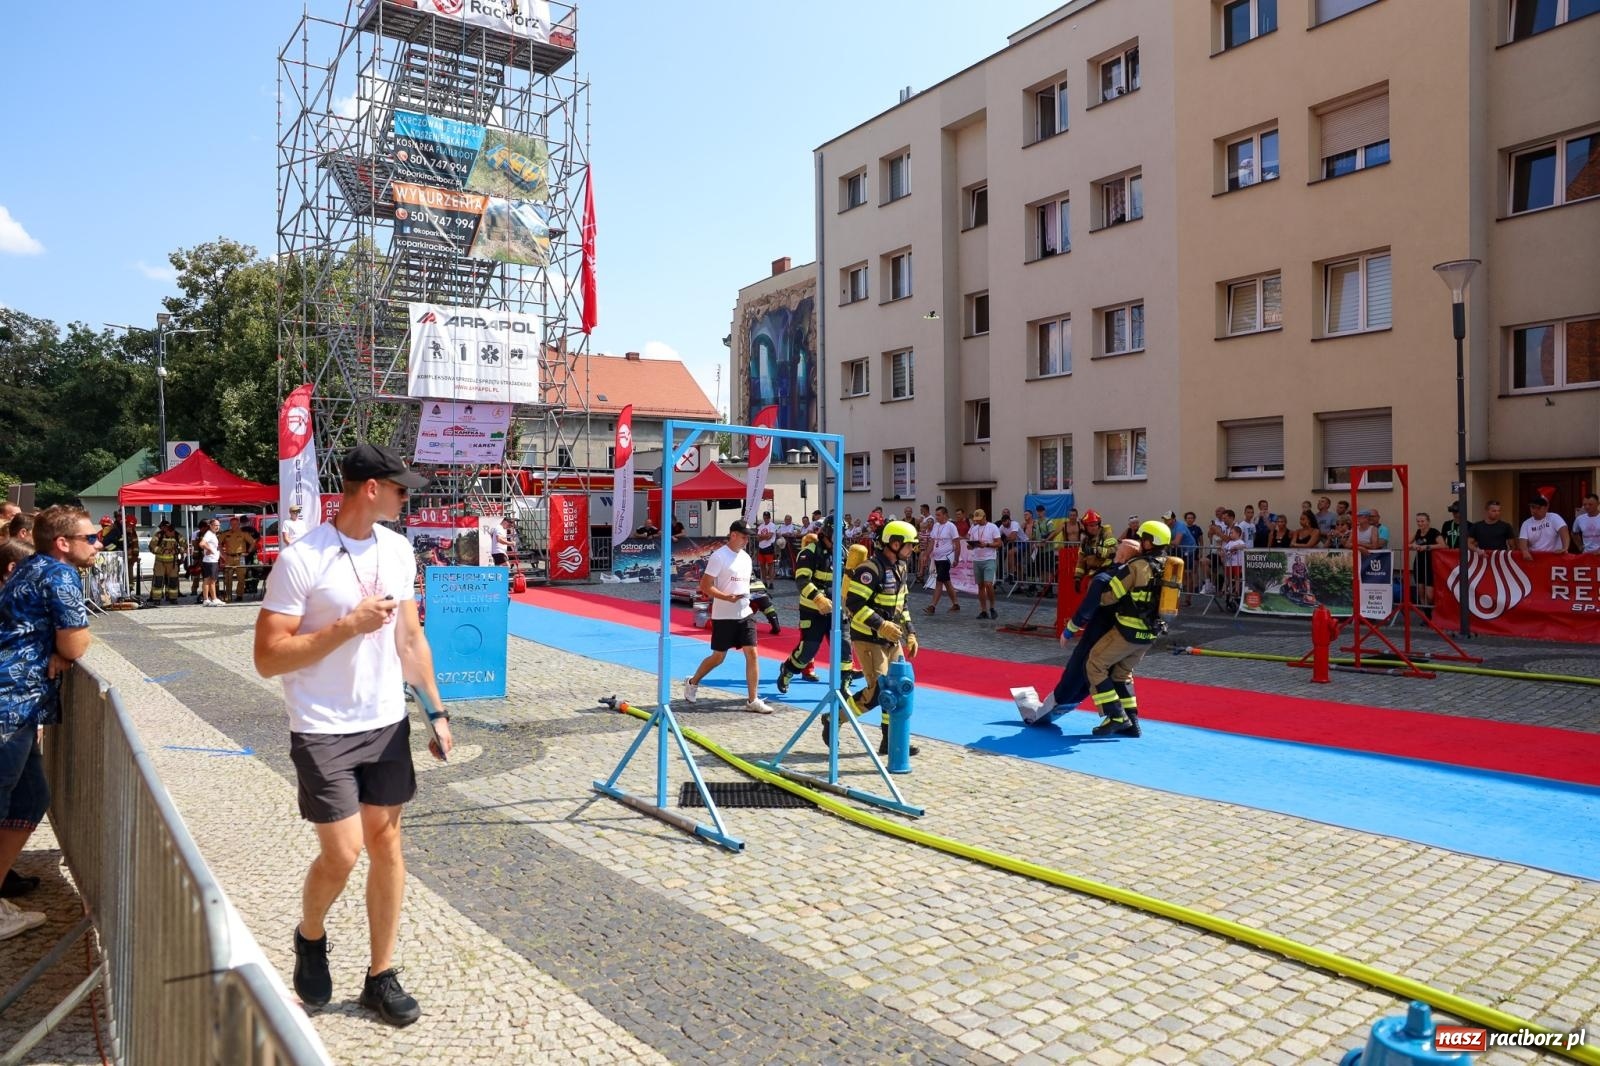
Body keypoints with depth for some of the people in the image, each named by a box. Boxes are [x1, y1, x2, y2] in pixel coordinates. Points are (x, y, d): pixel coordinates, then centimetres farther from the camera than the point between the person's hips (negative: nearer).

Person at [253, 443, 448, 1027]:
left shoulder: (397, 549, 3)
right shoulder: (302, 559, -16)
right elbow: (268, 659, -16)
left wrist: (436, 709, 6)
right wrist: (348, 625, -23)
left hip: (387, 722, 5)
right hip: (323, 731, -5)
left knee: (385, 842, 9)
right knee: (342, 854, -3)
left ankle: (381, 977, 24)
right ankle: (310, 938, 31)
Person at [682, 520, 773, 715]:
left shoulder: (746, 557, 11)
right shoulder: (719, 556, -11)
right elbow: (705, 586, -15)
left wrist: (747, 597, 11)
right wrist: (728, 597, -25)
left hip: (745, 614, 6)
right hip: (724, 616, -6)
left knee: (751, 653, -4)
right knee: (718, 657, 6)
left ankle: (753, 700, 1)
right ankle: (692, 683, 31)